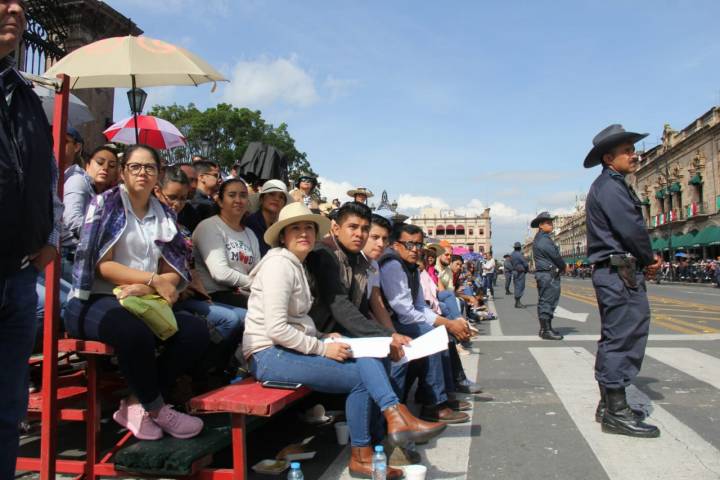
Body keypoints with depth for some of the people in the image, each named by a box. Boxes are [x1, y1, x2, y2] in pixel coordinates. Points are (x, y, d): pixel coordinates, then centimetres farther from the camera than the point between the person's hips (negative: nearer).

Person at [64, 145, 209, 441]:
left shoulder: (164, 216, 14)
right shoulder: (105, 204, 2)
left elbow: (174, 273, 6)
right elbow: (101, 264, -9)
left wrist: (146, 288, -16)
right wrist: (153, 279, -18)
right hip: (96, 300, -5)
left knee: (196, 331, -20)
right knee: (135, 332, -37)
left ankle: (137, 404, -10)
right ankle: (157, 409, -12)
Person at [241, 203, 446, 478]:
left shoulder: (298, 265, 17)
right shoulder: (279, 263, -14)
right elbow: (276, 329, -21)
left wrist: (324, 338, 3)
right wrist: (322, 348, -15)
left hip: (291, 349, 9)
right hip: (269, 355, -9)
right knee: (360, 377, -14)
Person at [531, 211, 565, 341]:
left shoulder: (540, 238, 17)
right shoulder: (544, 240, -16)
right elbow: (556, 256, -13)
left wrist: (562, 266, 6)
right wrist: (564, 267, 3)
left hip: (544, 275, 11)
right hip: (549, 275, -11)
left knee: (544, 302, 14)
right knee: (547, 302, -7)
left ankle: (545, 329, 21)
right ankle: (546, 331, -4)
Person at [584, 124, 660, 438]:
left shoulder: (612, 186, 21)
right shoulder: (610, 186, -12)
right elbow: (632, 230, -20)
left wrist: (642, 259, 4)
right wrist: (649, 258, -4)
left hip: (615, 272, 11)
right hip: (620, 272, -11)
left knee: (615, 339, 15)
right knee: (623, 337, -7)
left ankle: (609, 404, 24)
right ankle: (616, 412, -1)